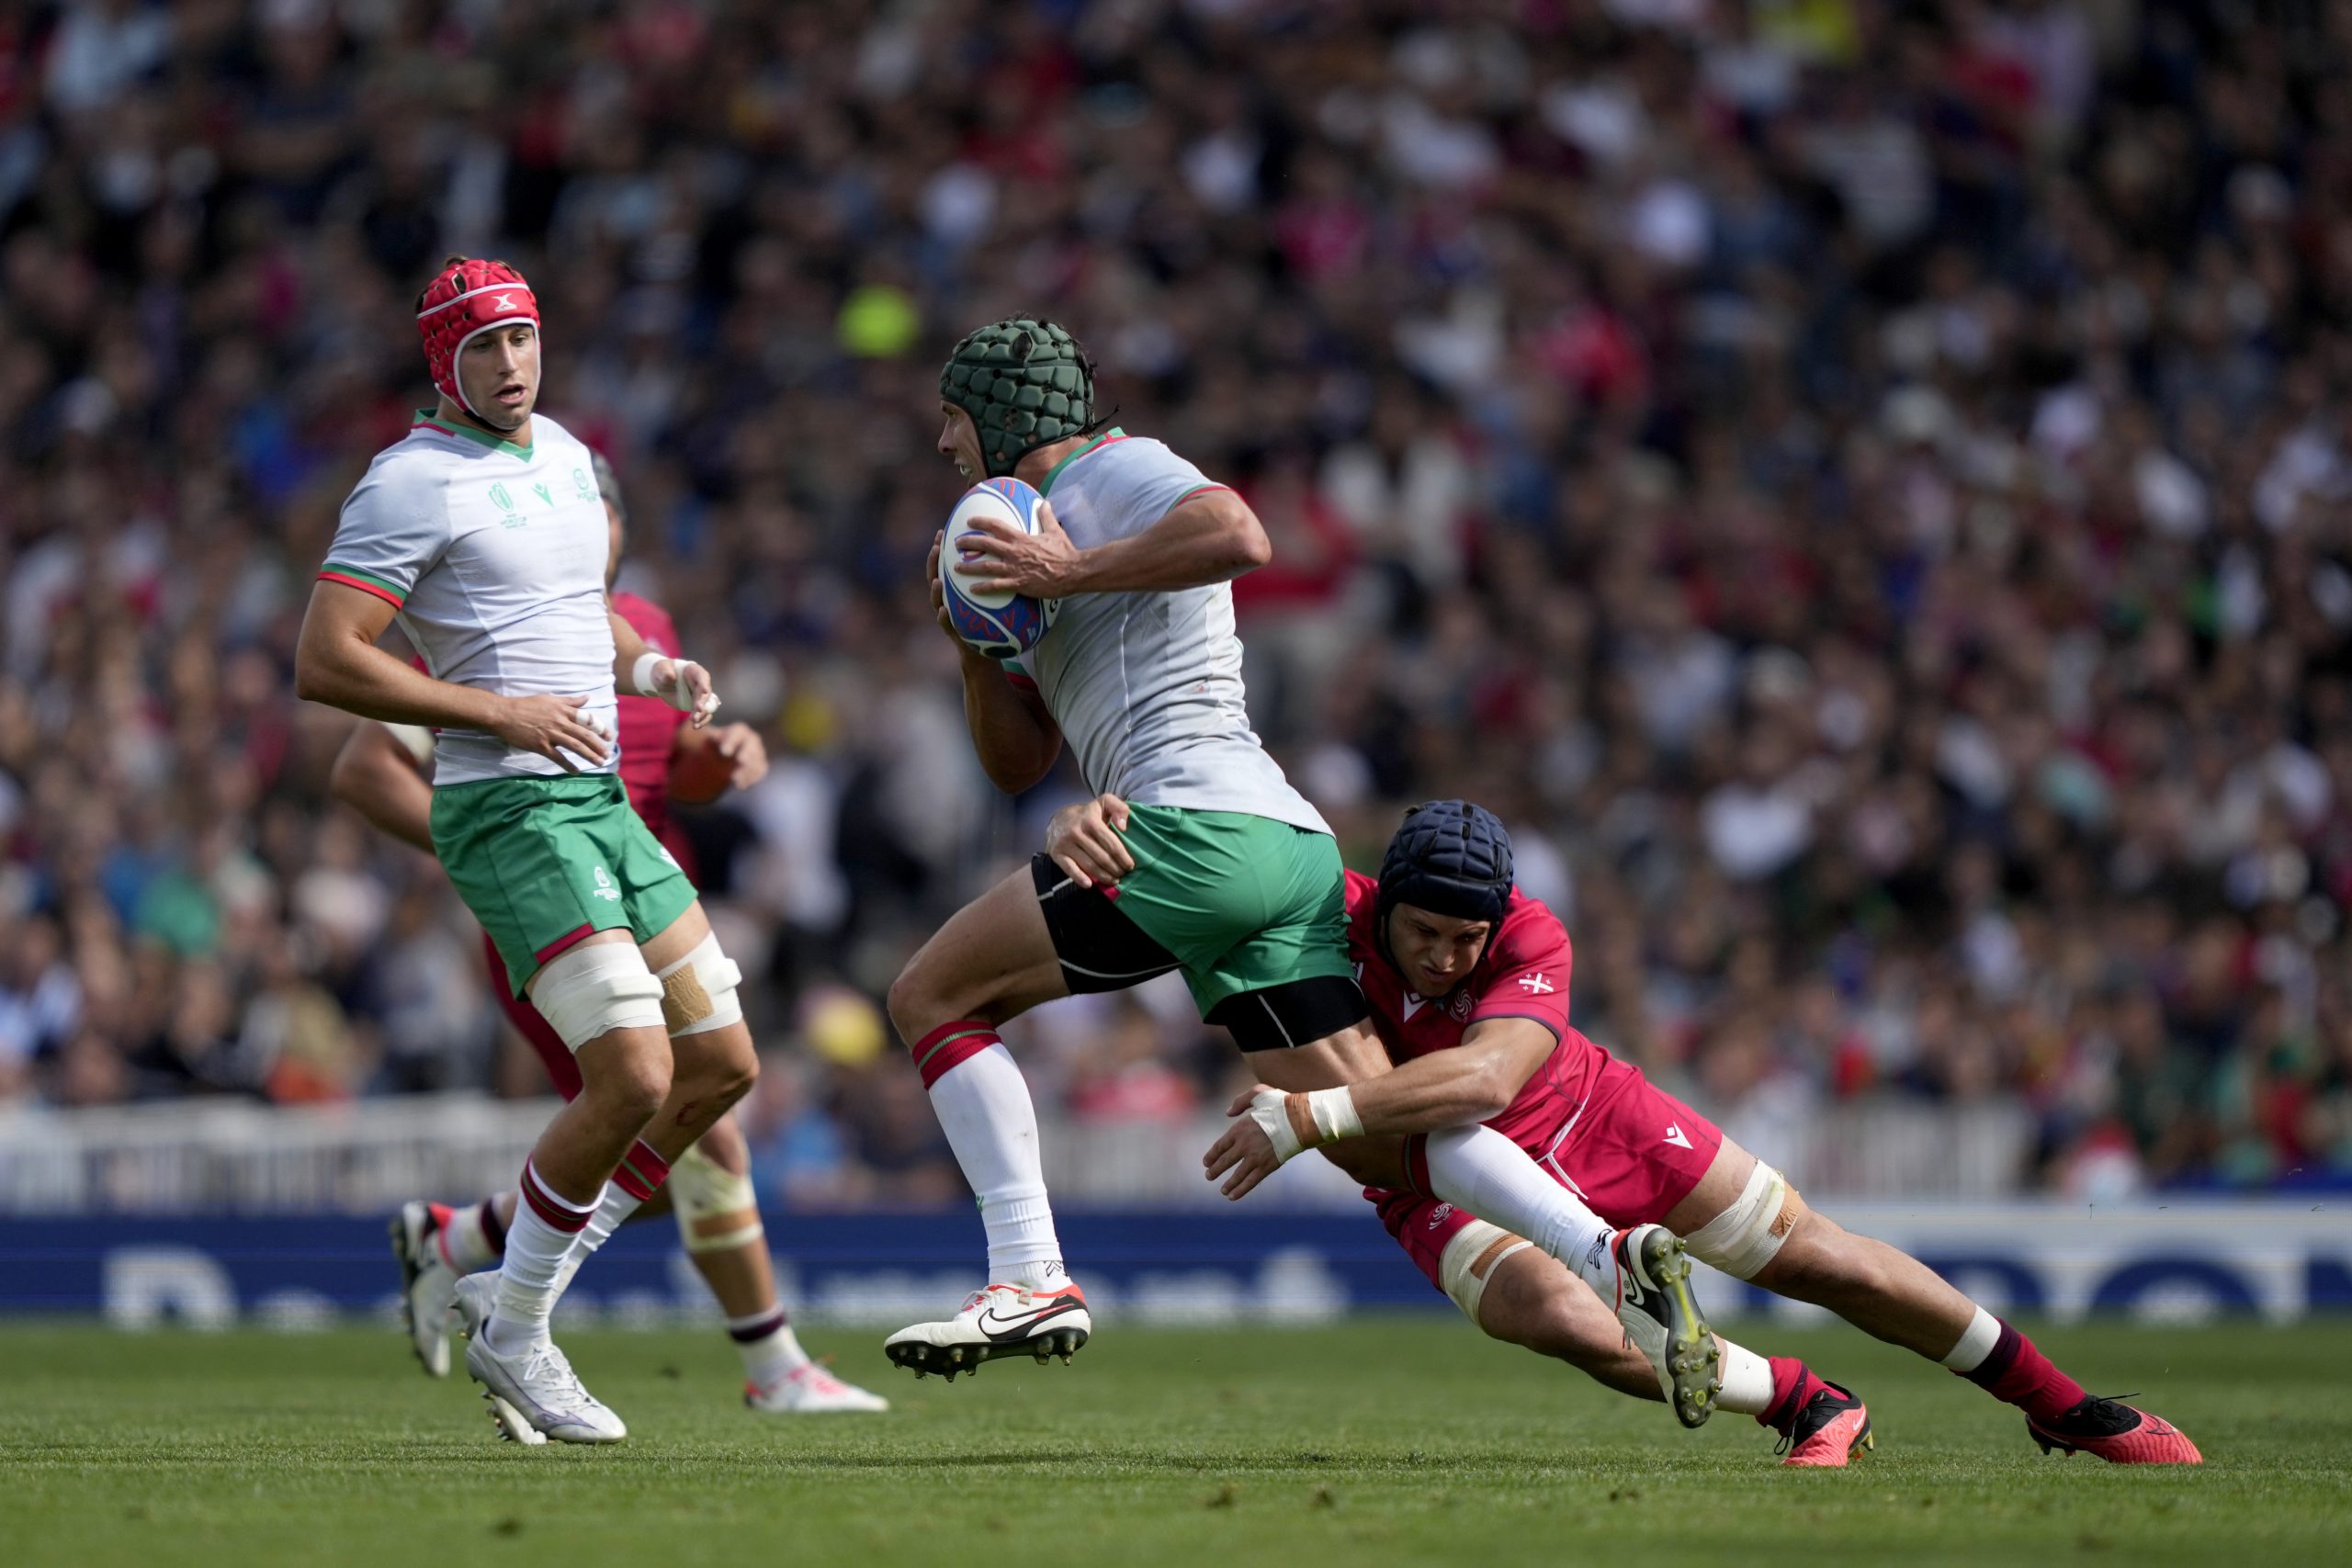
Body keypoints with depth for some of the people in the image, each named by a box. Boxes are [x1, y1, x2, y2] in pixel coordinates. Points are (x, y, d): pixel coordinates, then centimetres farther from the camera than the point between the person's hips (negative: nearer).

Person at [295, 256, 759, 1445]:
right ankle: (515, 1337, 1)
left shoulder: (562, 455, 16)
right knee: (634, 1080, -17)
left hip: (600, 806, 9)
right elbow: (323, 664, -17)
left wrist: (649, 668, 11)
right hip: (509, 813, -9)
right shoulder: (412, 484, -11)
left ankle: (510, 1291, 15)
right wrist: (500, 713, -19)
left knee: (722, 1067, 7)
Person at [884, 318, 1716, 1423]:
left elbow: (1236, 535, -20)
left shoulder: (1113, 470, 3)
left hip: (1202, 823, -10)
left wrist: (1072, 572, -13)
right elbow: (1015, 762, 27)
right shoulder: (1043, 524, 31)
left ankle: (1030, 1281, -11)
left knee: (931, 996, -2)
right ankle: (1614, 1259, -14)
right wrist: (975, 642, 11)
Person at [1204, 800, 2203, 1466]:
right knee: (1534, 1303, -33)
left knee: (1820, 1259, 3)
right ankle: (1808, 1409, -12)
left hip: (1588, 1119, 0)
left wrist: (1307, 1117, -58)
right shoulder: (1333, 915, -27)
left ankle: (2063, 1409, 21)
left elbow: (1484, 1076, -50)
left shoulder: (1531, 943, -32)